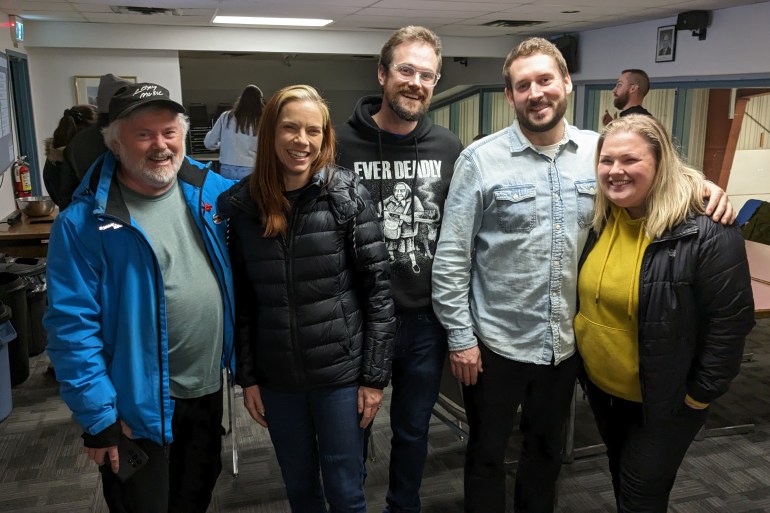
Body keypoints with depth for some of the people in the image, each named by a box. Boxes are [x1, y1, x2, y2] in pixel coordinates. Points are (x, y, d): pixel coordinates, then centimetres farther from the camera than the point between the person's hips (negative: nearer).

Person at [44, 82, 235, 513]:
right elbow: (72, 325, -17)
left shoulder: (212, 191, -4)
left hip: (208, 388, 4)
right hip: (139, 404, -4)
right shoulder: (83, 222, -17)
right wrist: (98, 416, -16)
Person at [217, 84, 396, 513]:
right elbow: (240, 300, 3)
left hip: (341, 371, -2)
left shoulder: (347, 195, -9)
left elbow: (378, 285, -8)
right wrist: (247, 377, 3)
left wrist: (375, 374, -9)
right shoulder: (241, 204, -2)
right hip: (276, 377, 3)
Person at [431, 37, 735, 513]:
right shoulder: (481, 159, -11)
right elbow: (451, 257, -10)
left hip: (565, 341, 4)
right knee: (487, 453, 16)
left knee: (547, 450, 24)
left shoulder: (600, 150, -1)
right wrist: (460, 337, -11)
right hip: (496, 341, -3)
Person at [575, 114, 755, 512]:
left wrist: (699, 395, -14)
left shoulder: (705, 231, -24)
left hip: (663, 400, -6)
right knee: (622, 481, 25)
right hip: (601, 387, 6)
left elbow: (730, 321, -19)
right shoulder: (598, 220, -4)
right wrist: (577, 362, 10)